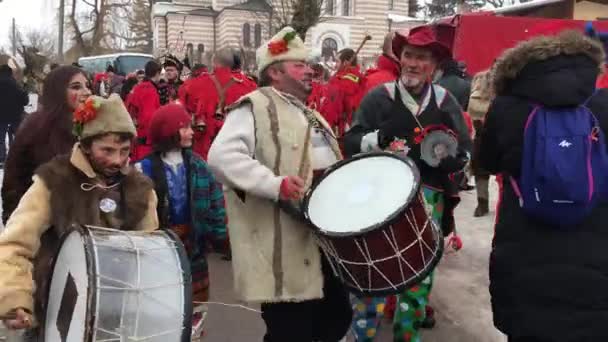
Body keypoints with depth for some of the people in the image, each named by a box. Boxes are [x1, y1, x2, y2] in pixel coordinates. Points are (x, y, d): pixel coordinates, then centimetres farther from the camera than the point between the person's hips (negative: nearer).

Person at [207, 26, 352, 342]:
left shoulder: (310, 114, 22)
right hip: (283, 248, -9)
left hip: (326, 237, 9)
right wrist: (275, 184, -29)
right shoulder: (255, 106, -8)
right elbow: (221, 156, -22)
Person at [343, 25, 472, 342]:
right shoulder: (378, 97, -2)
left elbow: (465, 151, 8)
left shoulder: (445, 102, 5)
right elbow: (350, 142, -5)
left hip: (429, 199, 3)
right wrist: (378, 139, -22)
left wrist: (449, 157, -13)